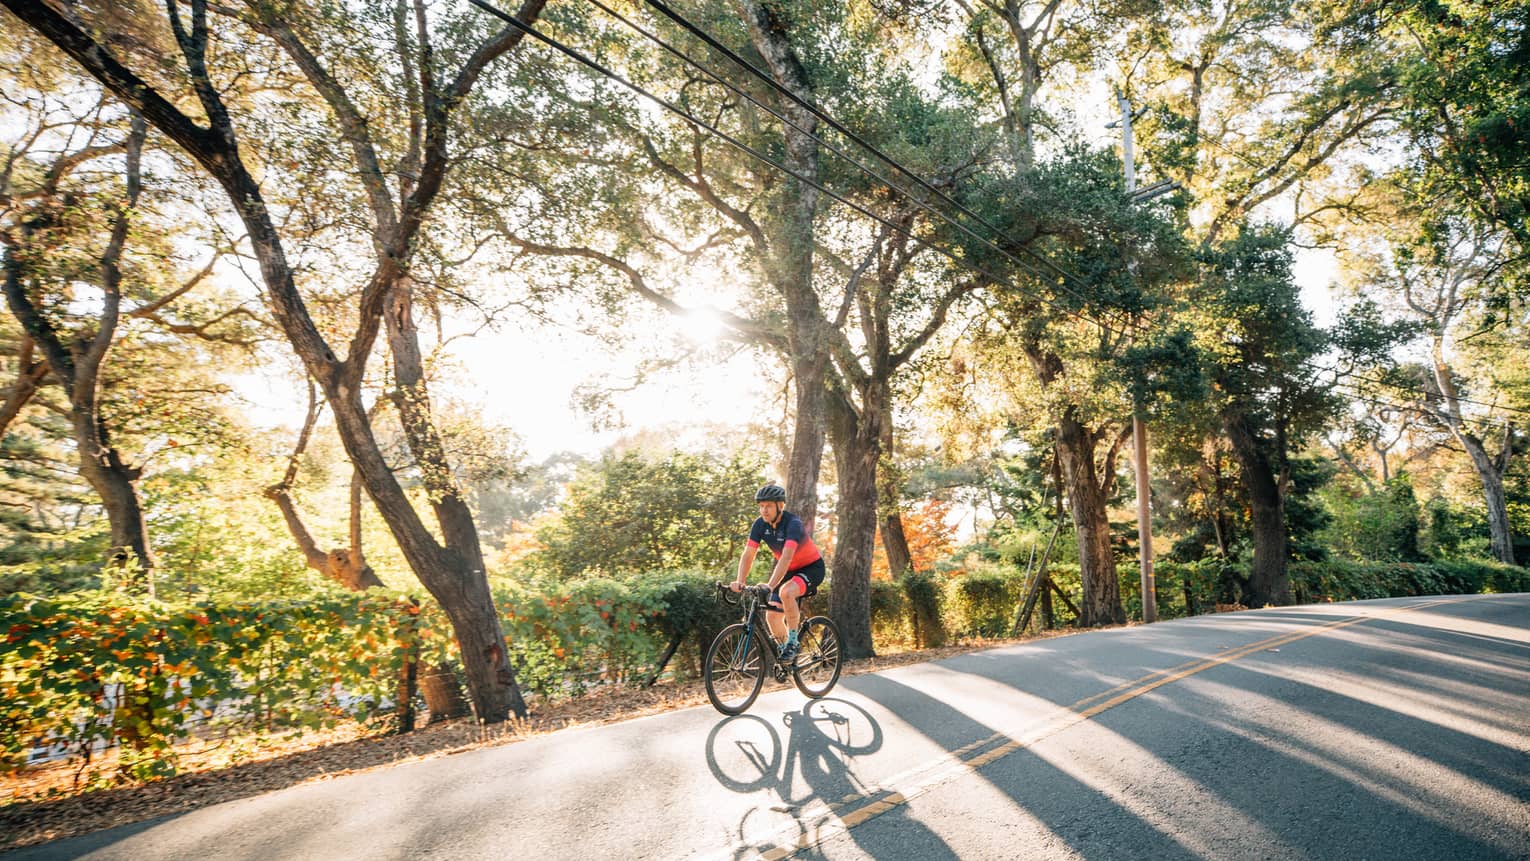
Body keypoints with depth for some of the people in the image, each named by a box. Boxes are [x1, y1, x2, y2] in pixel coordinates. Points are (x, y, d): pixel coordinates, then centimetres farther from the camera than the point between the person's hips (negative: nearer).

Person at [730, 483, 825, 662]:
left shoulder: (793, 523, -29)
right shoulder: (760, 525, -12)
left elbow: (786, 557, -41)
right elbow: (748, 555, -16)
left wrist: (770, 586, -52)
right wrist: (740, 582, -32)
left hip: (811, 567, -6)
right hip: (788, 570, 6)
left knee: (786, 592, -34)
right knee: (772, 616, -2)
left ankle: (793, 642, -16)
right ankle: (783, 649, 24)